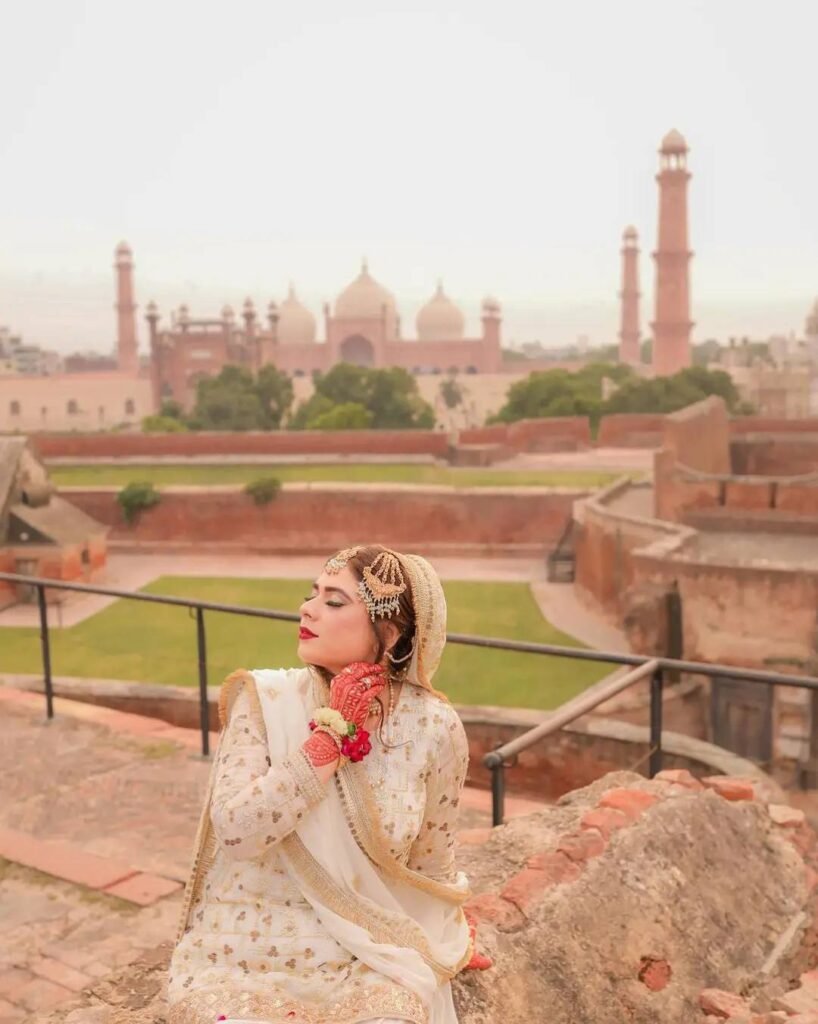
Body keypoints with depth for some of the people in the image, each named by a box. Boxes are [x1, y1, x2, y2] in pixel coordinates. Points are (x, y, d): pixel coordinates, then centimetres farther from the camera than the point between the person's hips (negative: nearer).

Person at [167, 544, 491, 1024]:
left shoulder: (433, 728, -10)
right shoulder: (266, 698, -10)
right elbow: (235, 830, -20)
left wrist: (447, 946, 21)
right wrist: (330, 733, -20)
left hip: (362, 963, 1)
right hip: (243, 958, 0)